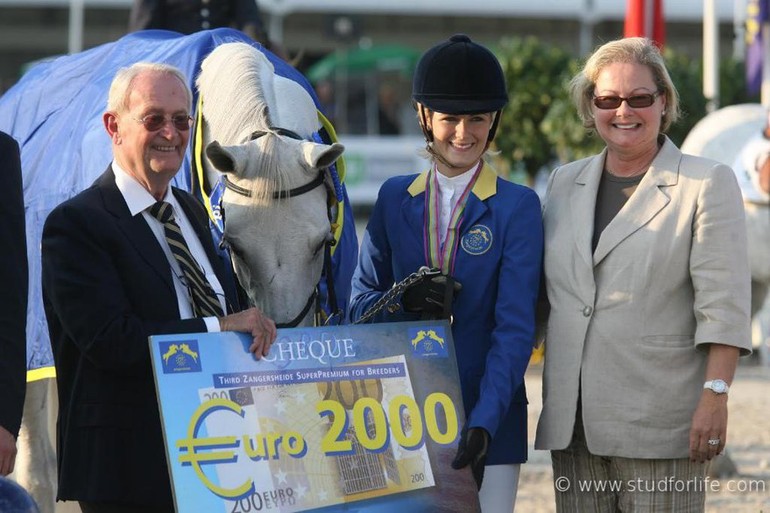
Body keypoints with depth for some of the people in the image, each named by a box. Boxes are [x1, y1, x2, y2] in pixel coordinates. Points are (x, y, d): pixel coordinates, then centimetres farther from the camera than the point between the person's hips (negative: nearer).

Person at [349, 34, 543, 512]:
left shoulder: (517, 206, -2)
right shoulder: (395, 198, 8)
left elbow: (515, 328, -9)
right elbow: (360, 303, 9)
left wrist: (485, 420, -20)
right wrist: (403, 301, -13)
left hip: (489, 421, -2)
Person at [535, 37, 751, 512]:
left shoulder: (708, 184, -1)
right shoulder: (565, 183, 16)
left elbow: (723, 305, -7)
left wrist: (715, 396, -15)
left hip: (659, 423, -5)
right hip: (573, 422, 5)